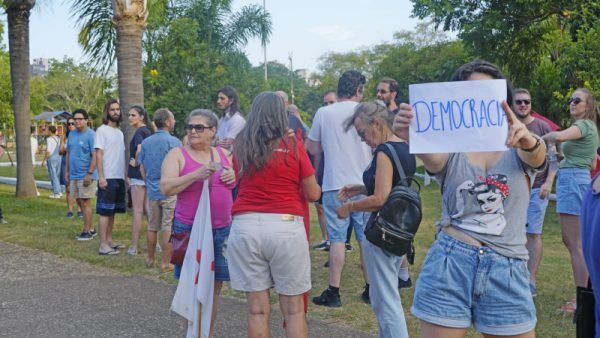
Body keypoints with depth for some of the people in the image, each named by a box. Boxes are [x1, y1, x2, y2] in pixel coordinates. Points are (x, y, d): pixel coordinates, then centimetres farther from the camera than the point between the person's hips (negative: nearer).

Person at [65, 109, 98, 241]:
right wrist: (67, 172, 15)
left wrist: (90, 174, -20)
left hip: (86, 176, -8)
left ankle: (87, 231, 4)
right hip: (74, 175, 8)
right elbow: (68, 153, 18)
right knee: (79, 202, 12)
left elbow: (95, 156, -16)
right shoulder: (72, 134, 11)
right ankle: (90, 229, 22)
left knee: (85, 202, -4)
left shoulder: (91, 135, -12)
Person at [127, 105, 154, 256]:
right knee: (147, 209, 14)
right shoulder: (148, 130, 13)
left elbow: (140, 150, -31)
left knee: (137, 210, -4)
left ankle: (134, 246, 2)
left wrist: (135, 163, -14)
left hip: (138, 174, -9)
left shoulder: (139, 132, -14)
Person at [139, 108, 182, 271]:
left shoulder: (145, 142, 6)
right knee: (168, 228, 0)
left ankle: (150, 259, 25)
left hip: (152, 190, 6)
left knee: (152, 228, 15)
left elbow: (142, 168, 12)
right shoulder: (173, 142, -11)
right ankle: (165, 263, 3)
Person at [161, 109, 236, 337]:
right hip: (190, 229, -4)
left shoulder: (224, 154, 11)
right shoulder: (178, 155, -1)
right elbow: (166, 187, -13)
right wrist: (197, 175, -24)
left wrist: (236, 176, -4)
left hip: (222, 230, 4)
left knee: (215, 286, 10)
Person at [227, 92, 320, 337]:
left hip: (246, 226, 3)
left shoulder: (241, 145, 7)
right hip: (286, 227, -2)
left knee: (257, 310, 9)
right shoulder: (292, 144, 0)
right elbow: (314, 194, 4)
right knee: (293, 310, 8)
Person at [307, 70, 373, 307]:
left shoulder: (323, 113, -1)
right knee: (366, 238, 10)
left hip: (335, 185, -1)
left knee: (337, 238, 3)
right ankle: (370, 289, 18)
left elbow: (313, 148, 7)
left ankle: (333, 292, 5)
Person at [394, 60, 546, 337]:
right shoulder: (450, 147, 2)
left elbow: (537, 157, -19)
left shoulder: (517, 146, 4)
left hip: (507, 272, 1)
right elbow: (431, 157, -21)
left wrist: (529, 140, -43)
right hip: (449, 266, 0)